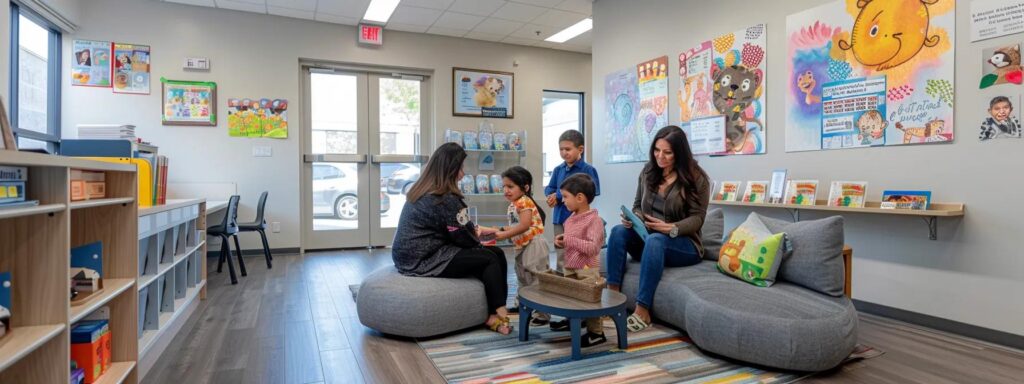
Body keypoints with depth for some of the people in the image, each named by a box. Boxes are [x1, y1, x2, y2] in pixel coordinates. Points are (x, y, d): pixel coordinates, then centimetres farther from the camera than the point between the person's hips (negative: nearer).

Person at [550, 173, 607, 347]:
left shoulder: (594, 219, -21)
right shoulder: (571, 218, 6)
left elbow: (593, 248, -29)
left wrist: (569, 240, -31)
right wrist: (561, 241, -1)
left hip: (587, 269, -9)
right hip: (570, 266, 9)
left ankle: (596, 332, 11)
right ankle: (572, 320, 41)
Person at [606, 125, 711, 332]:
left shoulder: (696, 178, -8)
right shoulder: (648, 172, 5)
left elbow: (697, 218, -11)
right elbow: (638, 205, 12)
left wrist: (672, 228, -29)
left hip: (684, 244, -4)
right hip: (648, 239, 5)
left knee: (655, 240, -38)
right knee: (619, 231, -26)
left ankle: (642, 312, -36)